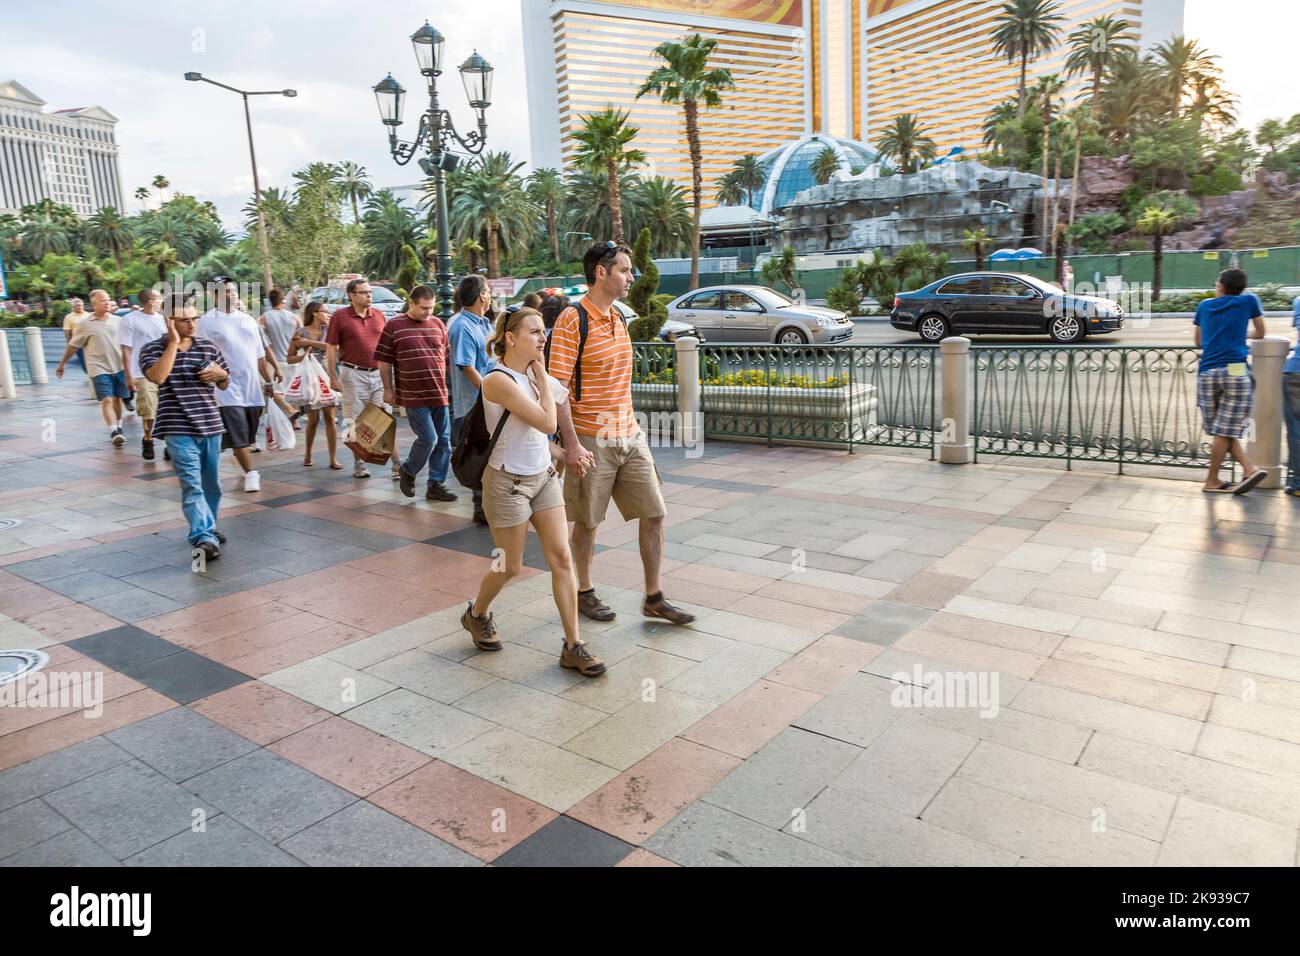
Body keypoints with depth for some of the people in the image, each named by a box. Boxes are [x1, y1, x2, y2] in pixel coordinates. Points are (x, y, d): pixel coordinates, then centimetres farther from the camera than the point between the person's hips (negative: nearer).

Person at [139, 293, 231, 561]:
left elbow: (225, 385, 18)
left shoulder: (209, 346, 9)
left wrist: (220, 374, -6)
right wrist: (173, 343, -16)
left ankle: (207, 529, 32)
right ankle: (203, 537, -20)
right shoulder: (152, 348, -2)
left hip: (211, 425, 5)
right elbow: (157, 377, -22)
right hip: (179, 429, -4)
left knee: (211, 483, 15)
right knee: (192, 484, -14)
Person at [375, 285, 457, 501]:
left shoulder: (438, 324, 10)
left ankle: (436, 484, 16)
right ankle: (408, 472, 17)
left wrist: (445, 384, 15)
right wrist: (388, 389, 1)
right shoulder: (394, 327, -3)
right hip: (413, 396, -5)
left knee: (443, 441, 5)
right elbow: (383, 361, 1)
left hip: (439, 394, 5)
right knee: (428, 438, -9)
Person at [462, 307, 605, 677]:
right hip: (508, 482, -7)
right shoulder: (498, 380, -20)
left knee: (561, 557, 0)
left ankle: (573, 645, 6)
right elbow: (547, 423, -22)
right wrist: (542, 375, -14)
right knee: (510, 567, 6)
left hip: (544, 476, 7)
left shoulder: (534, 373, 5)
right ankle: (477, 614, 38)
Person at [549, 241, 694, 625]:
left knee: (653, 513, 6)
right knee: (587, 521, 8)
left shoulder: (619, 317, 12)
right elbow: (558, 387, -16)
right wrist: (572, 444, -21)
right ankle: (585, 592, 27)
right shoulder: (572, 320, -13)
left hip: (629, 435, 7)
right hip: (591, 440, -7)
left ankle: (654, 597, 17)